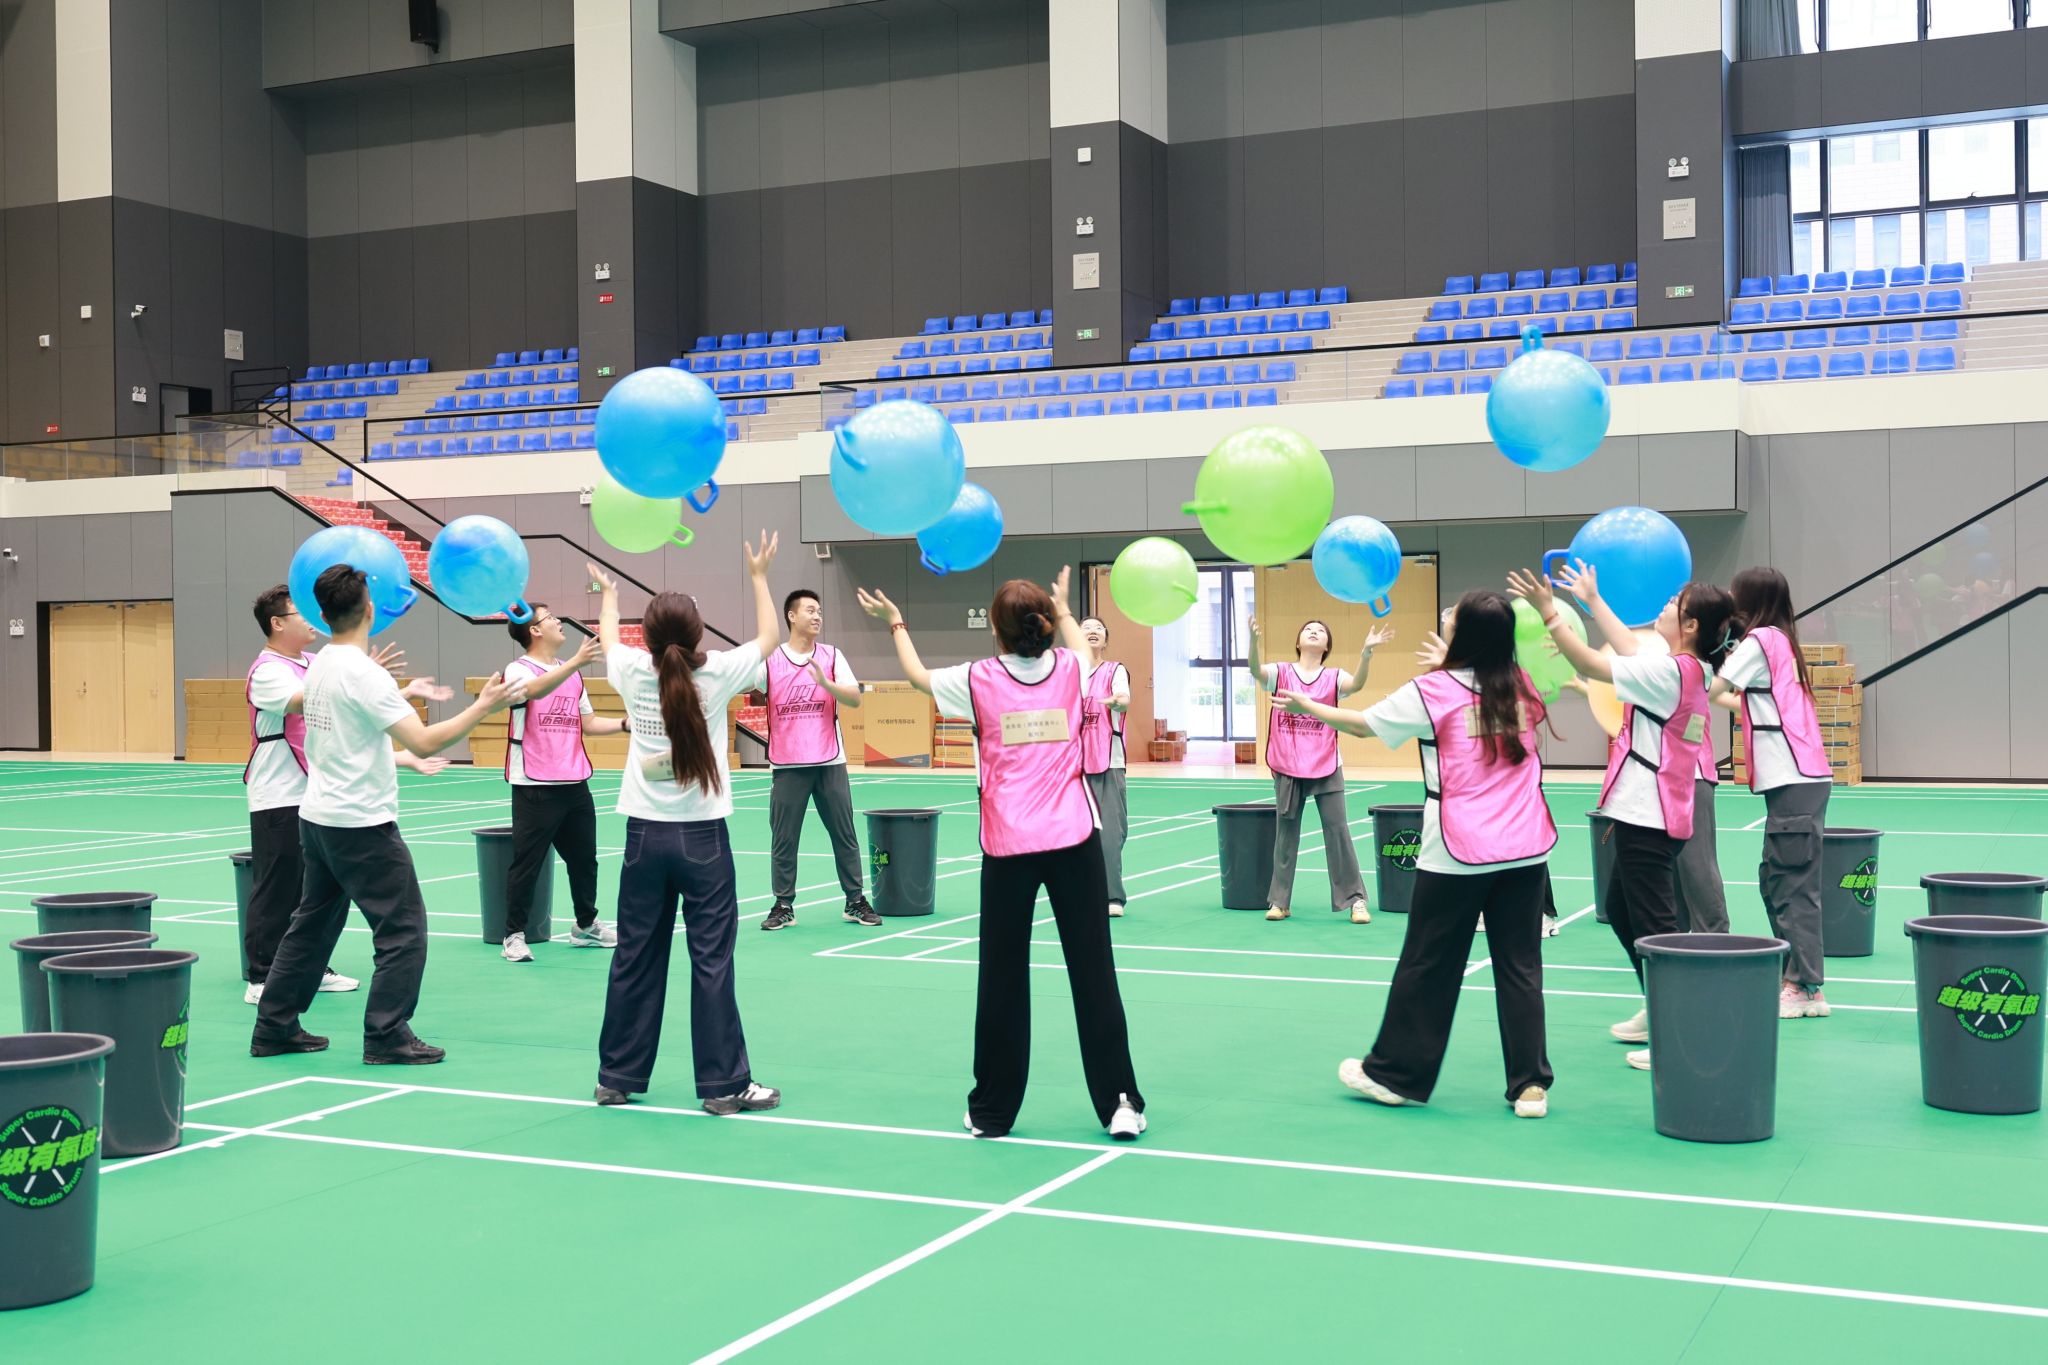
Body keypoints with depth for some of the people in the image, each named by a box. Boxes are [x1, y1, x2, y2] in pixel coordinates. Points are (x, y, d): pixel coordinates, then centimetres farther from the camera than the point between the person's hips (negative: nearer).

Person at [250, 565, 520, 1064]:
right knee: (403, 928, 0)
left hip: (318, 818, 9)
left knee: (313, 924, 19)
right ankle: (387, 1039, 1)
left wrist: (408, 694, 37)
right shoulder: (364, 673, -19)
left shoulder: (319, 666, 7)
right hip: (361, 824, -9)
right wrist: (483, 707, -18)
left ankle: (274, 1029, 24)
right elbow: (425, 743, -24)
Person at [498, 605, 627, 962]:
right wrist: (575, 662, -43)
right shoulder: (518, 669, -7)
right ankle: (514, 936, 7)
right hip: (534, 787, -7)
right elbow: (535, 689, -31)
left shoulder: (573, 672, 15)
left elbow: (588, 722, 21)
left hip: (575, 784, 7)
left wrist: (628, 723, 7)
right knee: (527, 863, -3)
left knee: (584, 857, 15)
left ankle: (586, 925, 30)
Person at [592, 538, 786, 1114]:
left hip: (646, 834, 3)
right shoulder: (716, 673, -8)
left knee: (635, 958, 10)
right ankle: (723, 1084, 3)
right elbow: (770, 637, 11)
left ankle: (618, 1077, 19)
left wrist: (609, 592, 40)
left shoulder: (636, 673, -2)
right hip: (702, 836, -3)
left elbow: (608, 640, 23)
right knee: (712, 961, 0)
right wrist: (759, 576, 22)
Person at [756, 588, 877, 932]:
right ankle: (783, 906, 12)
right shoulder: (770, 659, -1)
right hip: (788, 765, -1)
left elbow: (855, 699, -4)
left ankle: (855, 903, 16)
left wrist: (825, 682, -21)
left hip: (829, 762, 1)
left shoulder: (831, 656, 3)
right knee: (783, 839, 2)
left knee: (844, 835, 6)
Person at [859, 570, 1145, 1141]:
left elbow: (918, 675, 19)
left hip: (1009, 849, -1)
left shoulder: (979, 680, -3)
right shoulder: (1068, 669, 2)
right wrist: (1064, 609, 47)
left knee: (1003, 980, 7)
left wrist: (896, 624, 35)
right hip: (1074, 841, 1)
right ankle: (1119, 1103, 4)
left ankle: (992, 1111, 16)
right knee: (1093, 971, 3)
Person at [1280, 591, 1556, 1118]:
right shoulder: (1523, 687, 3)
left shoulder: (1435, 691, -8)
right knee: (1519, 966, 7)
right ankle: (1530, 1084, 8)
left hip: (1457, 853, -4)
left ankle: (1395, 1074, 19)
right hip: (1526, 851, 4)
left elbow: (1362, 724, 5)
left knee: (1428, 966, 7)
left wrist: (1307, 705, 19)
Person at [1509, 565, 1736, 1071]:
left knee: (1654, 923, -6)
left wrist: (1549, 613, -18)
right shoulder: (1691, 670, 8)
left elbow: (1593, 665, -20)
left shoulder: (1669, 673, -19)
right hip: (1655, 813, 10)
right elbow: (1629, 651, 21)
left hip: (1647, 816, -10)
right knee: (1621, 908, 23)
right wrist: (1592, 600, 25)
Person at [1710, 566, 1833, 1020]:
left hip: (1794, 779, -9)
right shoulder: (1781, 641, 17)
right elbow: (1751, 703, 19)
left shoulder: (1760, 640, -8)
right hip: (1798, 778, 9)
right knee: (1775, 879, 14)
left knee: (1793, 885, -6)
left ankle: (1807, 990, -3)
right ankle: (1794, 975, 19)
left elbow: (1709, 691, -14)